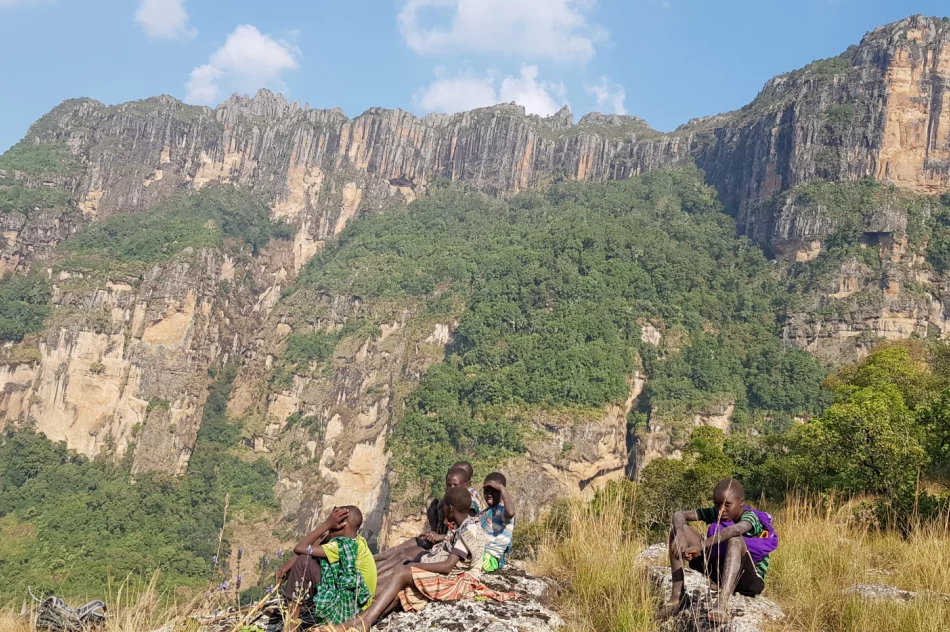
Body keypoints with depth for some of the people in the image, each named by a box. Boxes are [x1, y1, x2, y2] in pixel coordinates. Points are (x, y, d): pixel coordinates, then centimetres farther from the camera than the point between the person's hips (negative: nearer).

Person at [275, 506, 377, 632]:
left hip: (343, 611, -9)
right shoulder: (356, 541, 6)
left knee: (303, 562, -14)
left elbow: (300, 548, -18)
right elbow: (317, 545, 6)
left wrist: (327, 524, -16)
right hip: (351, 609, 9)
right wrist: (290, 564, -5)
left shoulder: (343, 545, -21)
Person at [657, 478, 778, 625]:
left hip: (749, 579, -6)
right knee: (677, 529, -9)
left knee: (735, 539, -37)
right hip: (720, 572, 6)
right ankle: (677, 597, -17)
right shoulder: (715, 513, 0)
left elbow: (735, 529, -43)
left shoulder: (750, 516, -17)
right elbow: (679, 515, -9)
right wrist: (680, 535, -32)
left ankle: (722, 605, -50)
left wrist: (700, 547, -51)